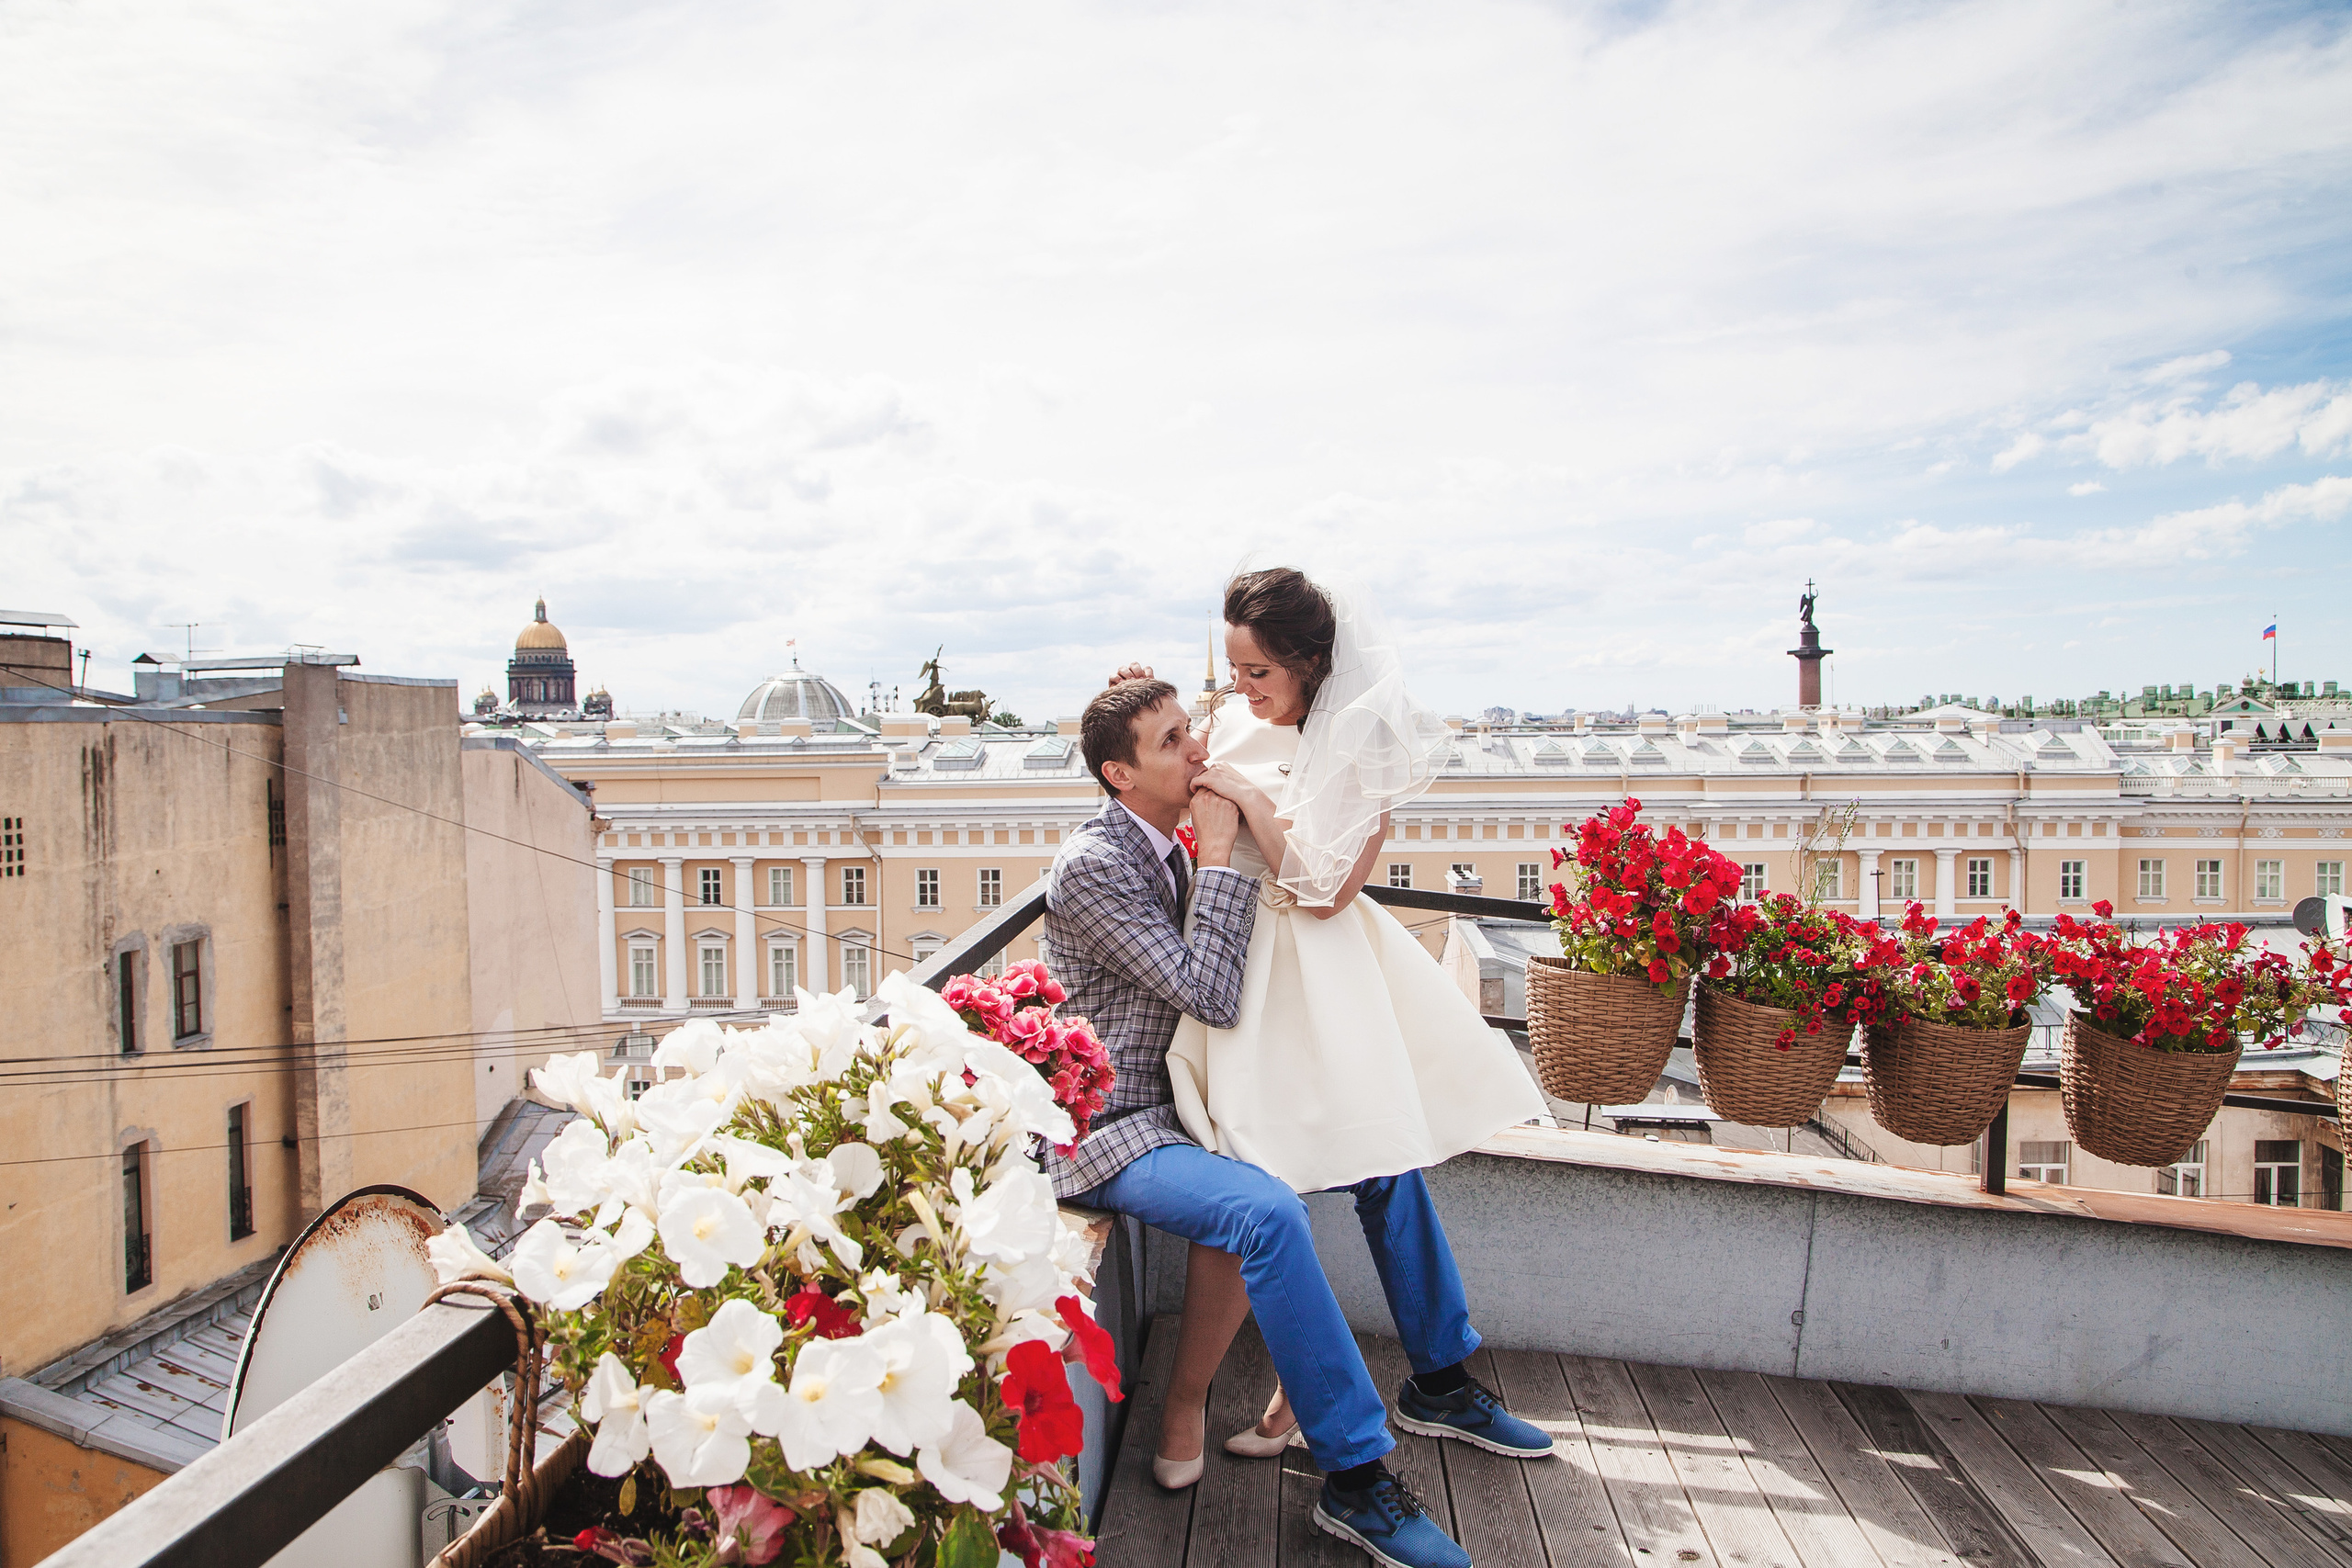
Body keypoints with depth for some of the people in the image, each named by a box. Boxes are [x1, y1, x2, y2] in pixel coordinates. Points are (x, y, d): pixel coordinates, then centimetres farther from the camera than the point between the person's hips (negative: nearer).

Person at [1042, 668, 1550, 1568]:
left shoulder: (1167, 846, 6)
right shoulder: (1090, 867, -21)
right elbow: (1210, 997, -27)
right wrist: (1219, 851, -24)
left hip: (1187, 1104, 9)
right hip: (1114, 1131, -9)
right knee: (1267, 1210, -34)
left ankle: (1438, 1380, 22)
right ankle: (1354, 1477, -18)